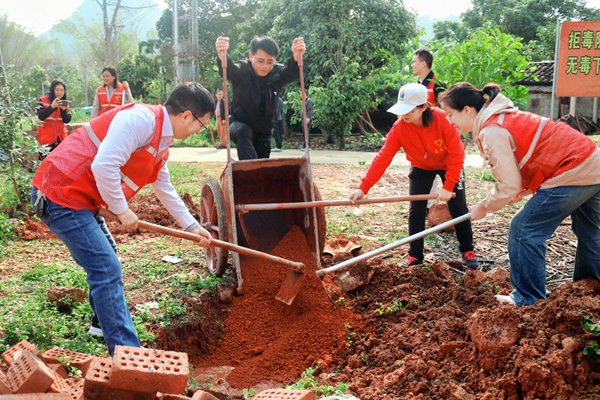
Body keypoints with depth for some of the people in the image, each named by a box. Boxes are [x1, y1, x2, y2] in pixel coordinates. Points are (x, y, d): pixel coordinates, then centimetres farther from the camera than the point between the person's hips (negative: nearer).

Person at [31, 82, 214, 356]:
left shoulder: (161, 143, 13)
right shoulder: (141, 119, -20)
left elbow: (165, 190, 25)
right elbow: (104, 166, -28)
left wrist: (192, 226, 28)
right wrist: (121, 210, -15)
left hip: (79, 199, 11)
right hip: (60, 196, -11)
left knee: (106, 262, 24)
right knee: (107, 269, -12)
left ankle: (106, 324, 42)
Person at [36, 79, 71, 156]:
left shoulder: (64, 103, 12)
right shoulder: (43, 101, 1)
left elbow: (67, 120, 4)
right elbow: (40, 116, -13)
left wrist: (64, 110, -14)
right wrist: (52, 107, -24)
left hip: (60, 138, 3)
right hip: (46, 138, -3)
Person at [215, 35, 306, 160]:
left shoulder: (277, 73, -9)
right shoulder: (242, 71, -16)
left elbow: (292, 73, -31)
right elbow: (227, 70, -38)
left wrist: (297, 57, -54)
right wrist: (222, 55, -63)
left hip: (264, 131, 4)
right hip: (240, 124, -3)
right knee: (243, 132, -37)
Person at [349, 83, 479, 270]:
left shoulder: (443, 120, -33)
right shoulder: (399, 128, -25)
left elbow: (456, 155, -27)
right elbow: (383, 157, -28)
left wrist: (448, 186, -30)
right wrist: (363, 188, -35)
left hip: (449, 166, -2)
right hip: (421, 168, 2)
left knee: (459, 209, 1)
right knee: (415, 210, -5)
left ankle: (468, 251, 20)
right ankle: (415, 256, 8)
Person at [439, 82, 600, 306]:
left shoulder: (491, 131, -20)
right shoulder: (500, 117, 11)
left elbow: (509, 185, -18)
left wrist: (484, 207, -2)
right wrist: (520, 189, 5)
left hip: (571, 173, -11)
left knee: (524, 230, -4)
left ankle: (527, 300, 6)